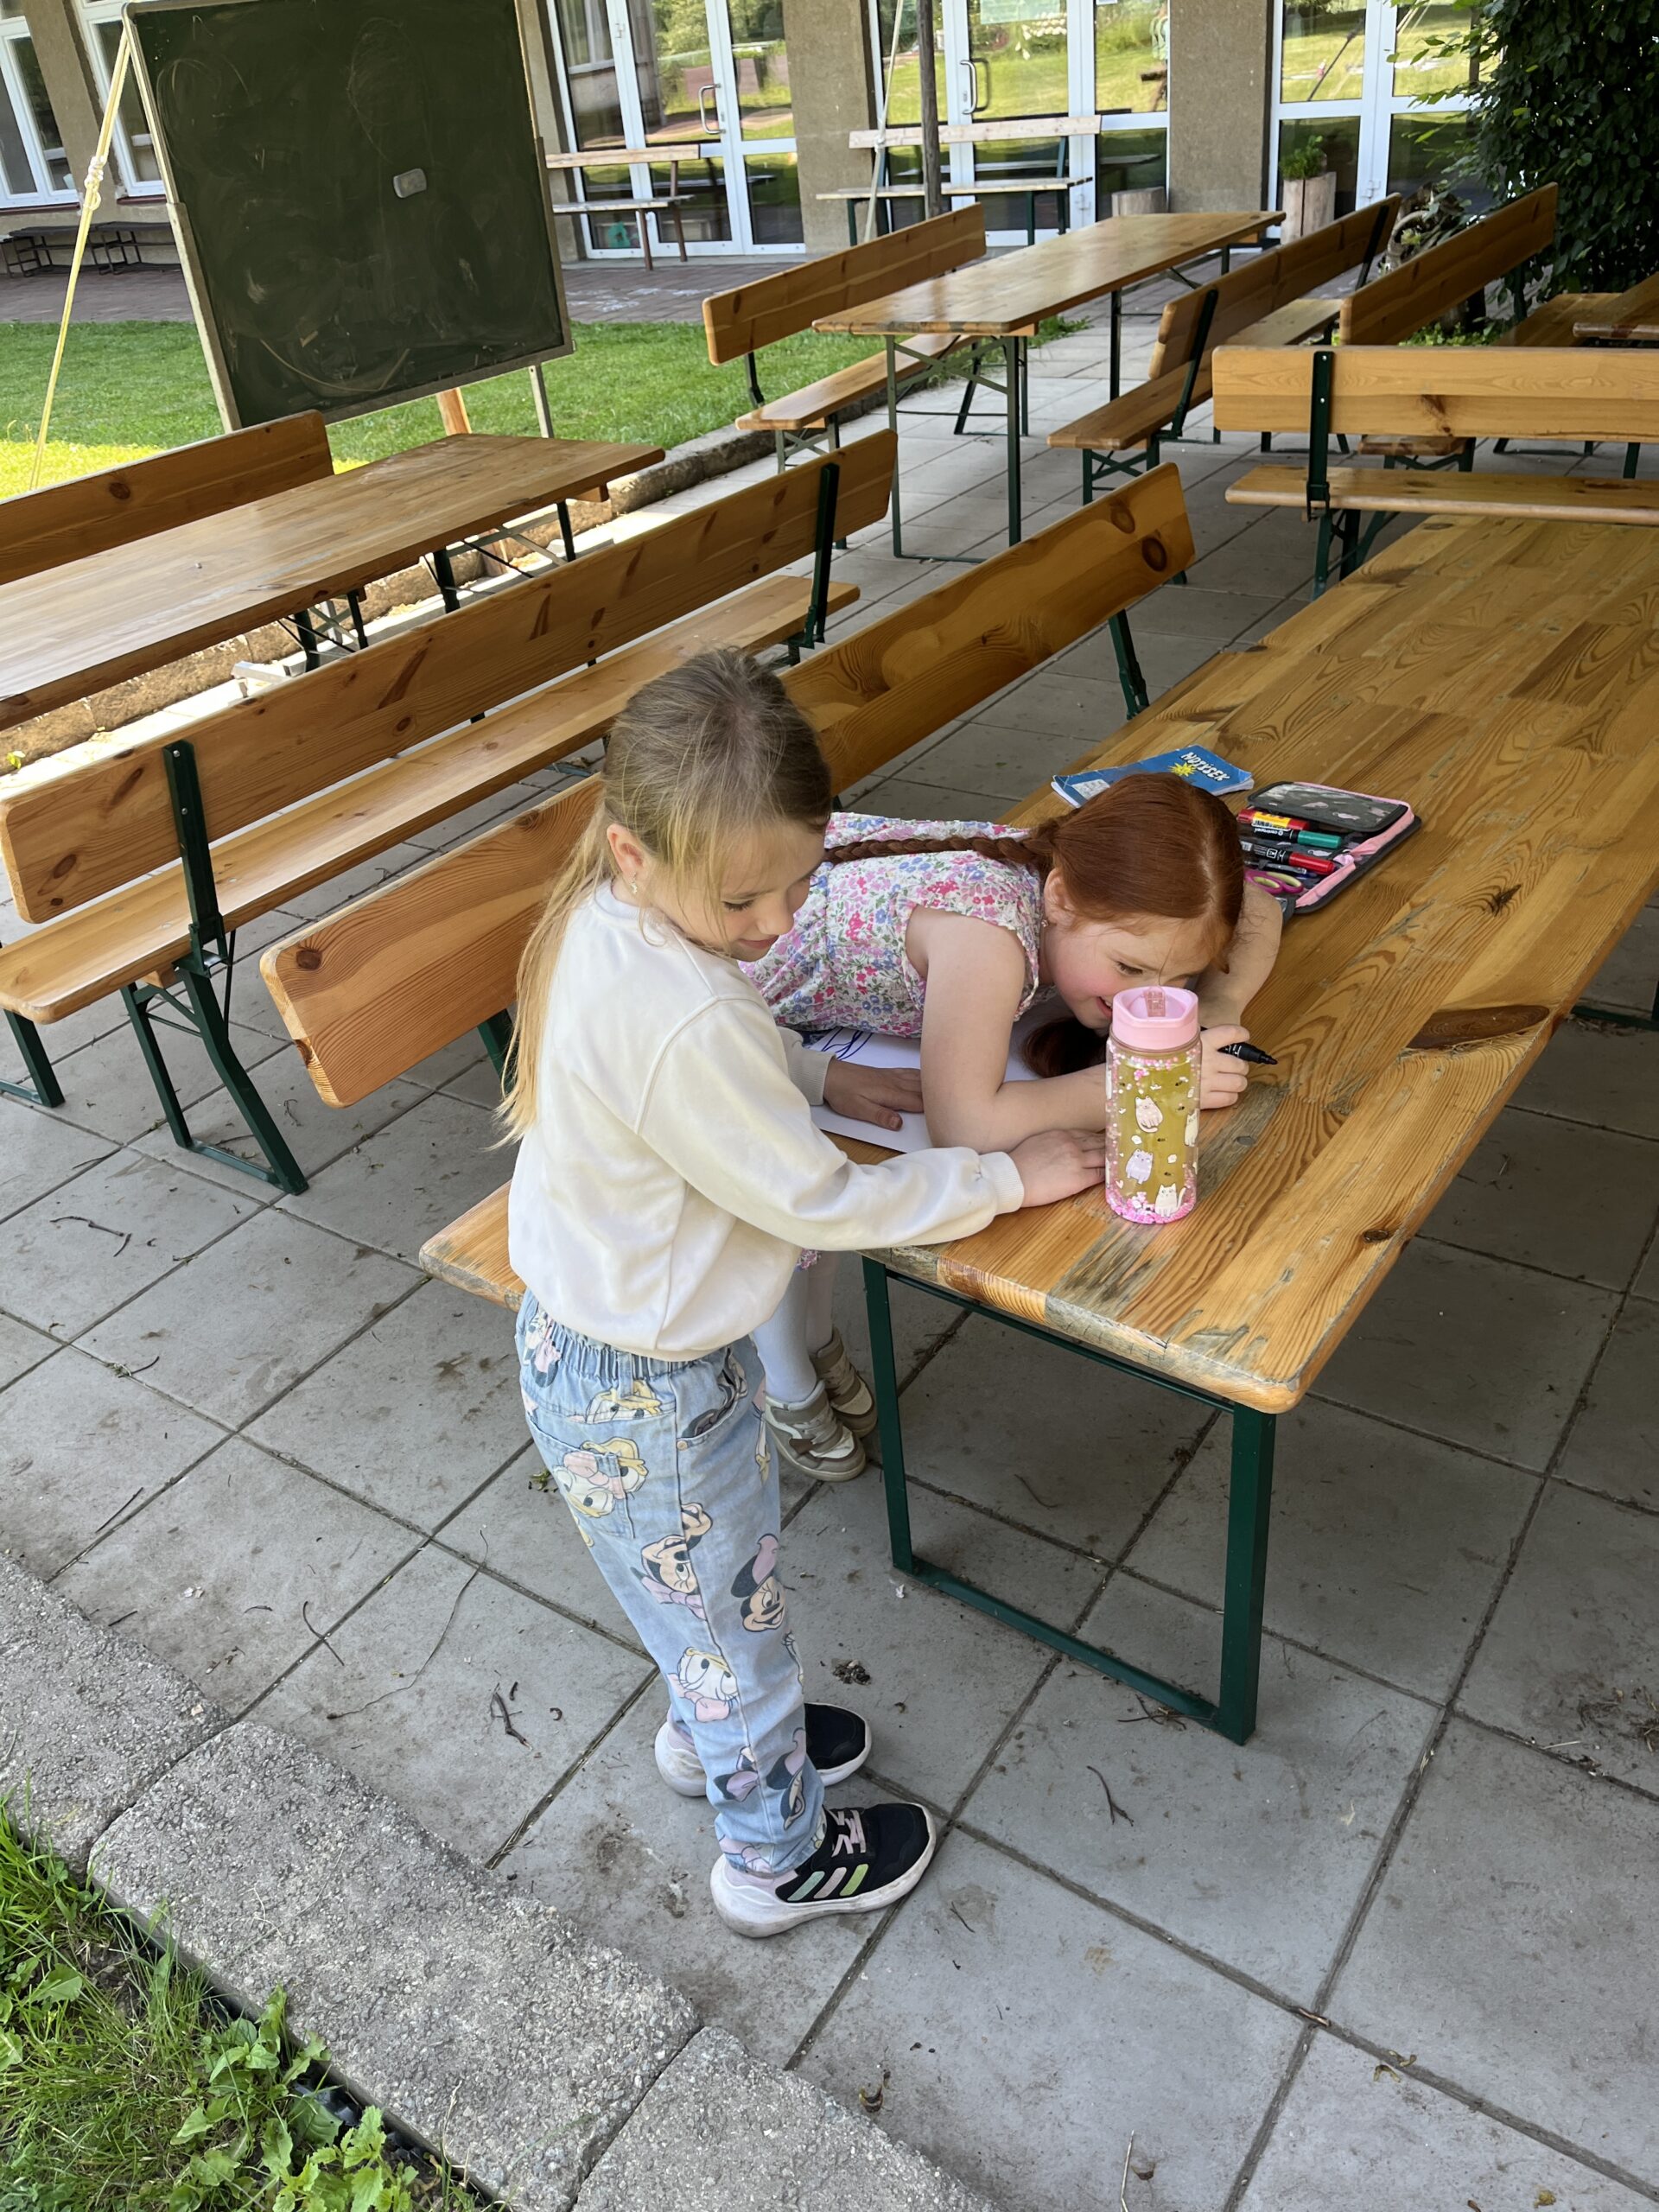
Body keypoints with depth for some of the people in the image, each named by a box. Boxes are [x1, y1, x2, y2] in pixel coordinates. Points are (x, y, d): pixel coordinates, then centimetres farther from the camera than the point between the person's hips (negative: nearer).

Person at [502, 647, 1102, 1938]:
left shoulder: (615, 915, -9)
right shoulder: (681, 1022, -38)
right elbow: (819, 1205, -26)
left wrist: (822, 1080, 2)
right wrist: (1005, 1179, -15)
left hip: (588, 1336, 9)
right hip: (646, 1397, -8)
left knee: (730, 1572, 31)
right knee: (730, 1607, 16)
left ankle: (712, 1731, 60)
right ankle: (780, 1859, 43)